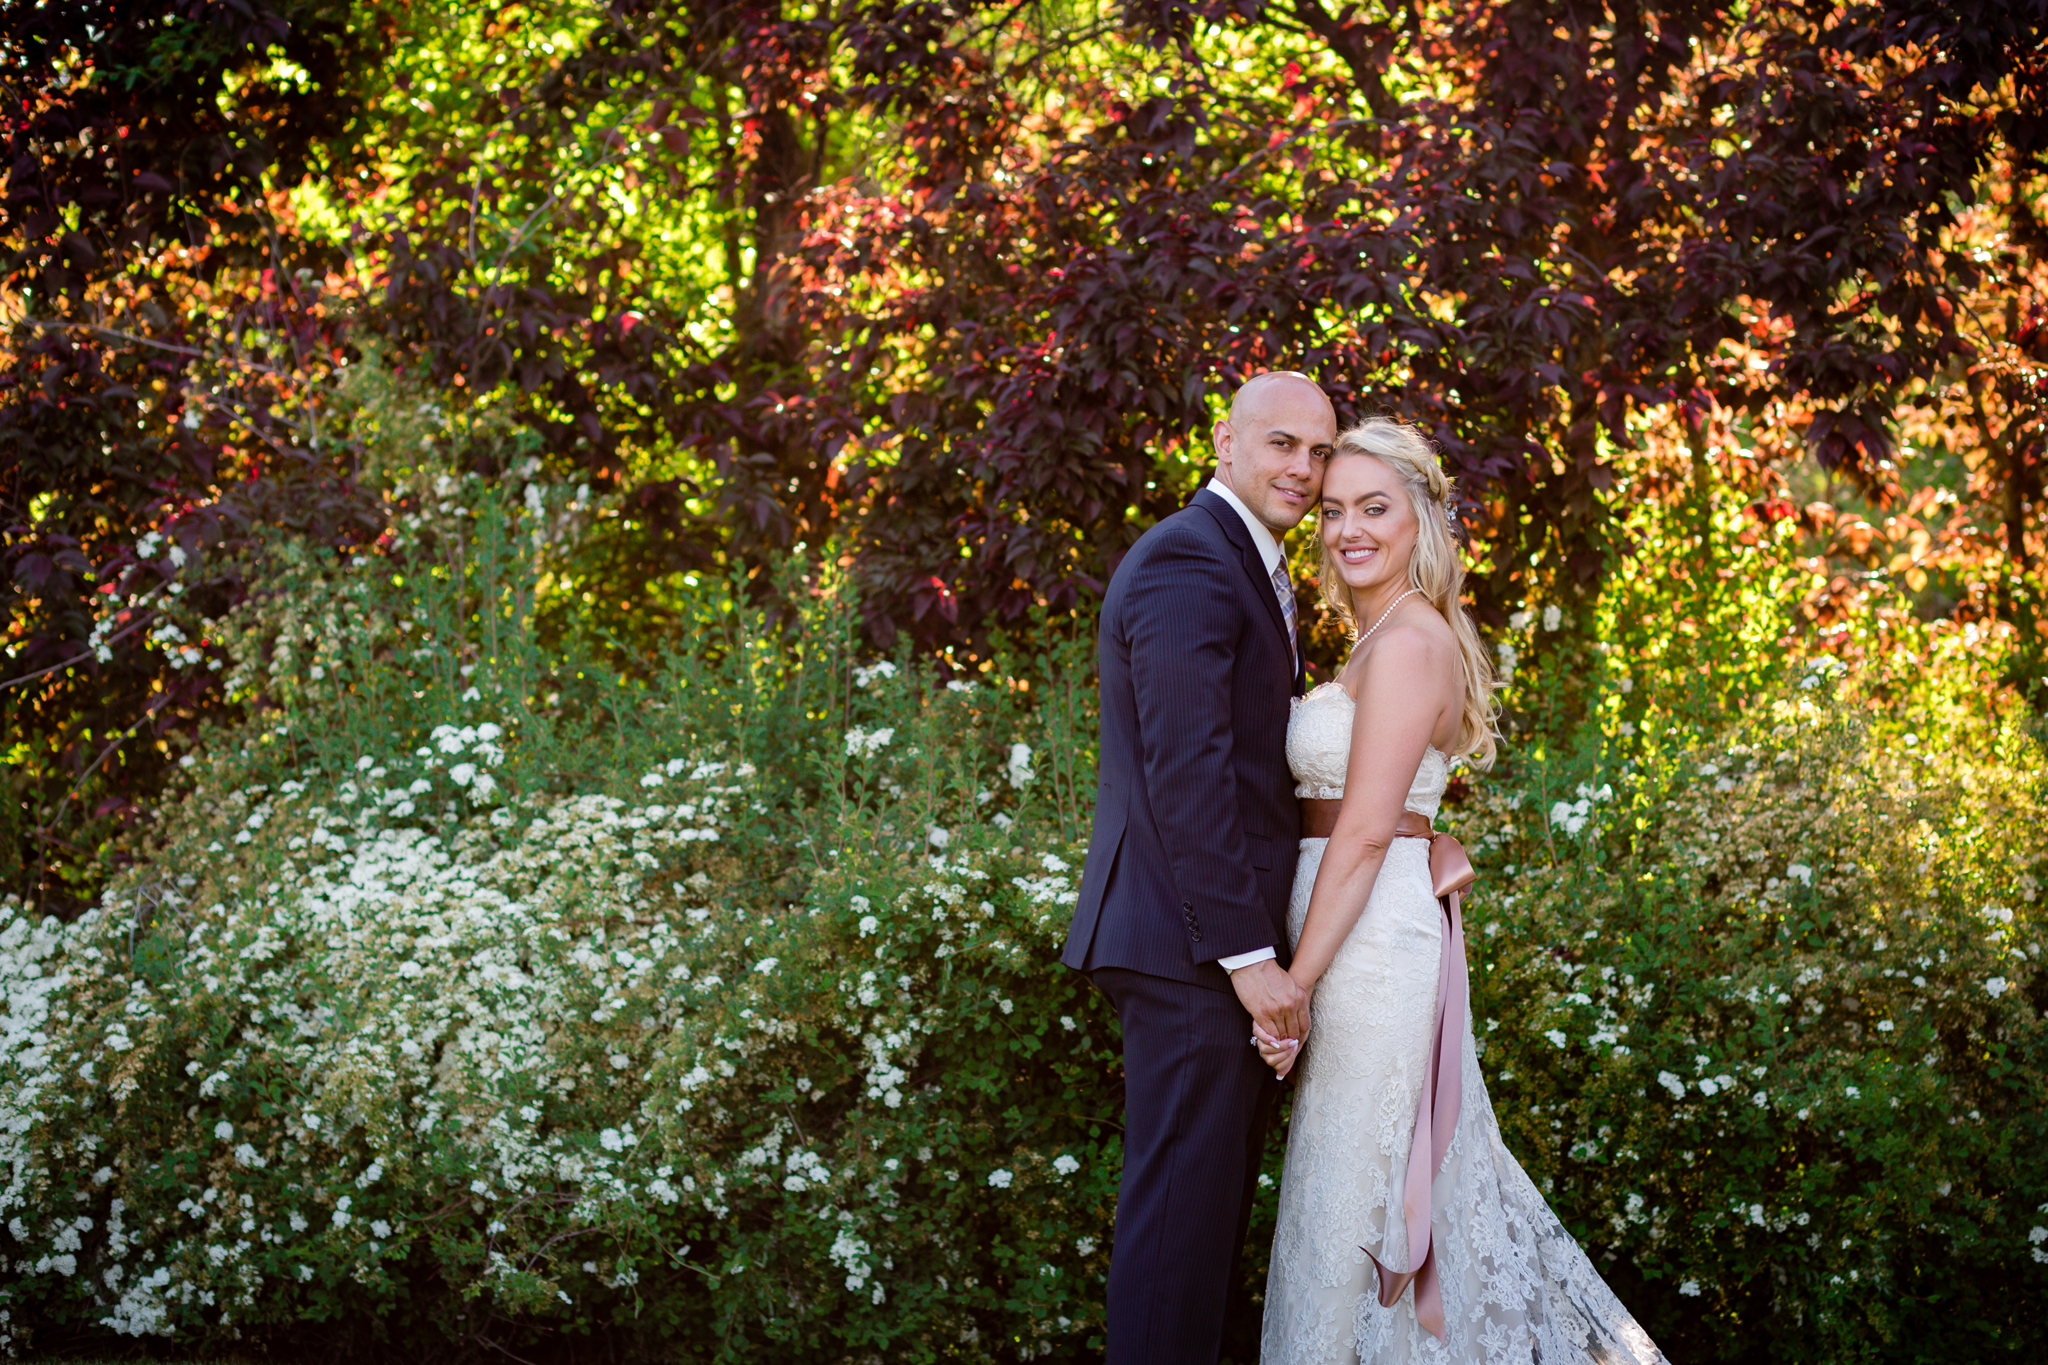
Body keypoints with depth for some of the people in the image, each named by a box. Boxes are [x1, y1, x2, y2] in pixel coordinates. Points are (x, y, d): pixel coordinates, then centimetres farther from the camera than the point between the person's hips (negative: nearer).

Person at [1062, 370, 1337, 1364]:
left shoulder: (1250, 570, 20)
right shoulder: (1188, 564, -14)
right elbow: (1187, 776, -21)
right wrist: (1248, 955, -22)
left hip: (1219, 945, 11)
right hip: (1193, 946, -11)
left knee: (1210, 1199, 17)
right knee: (1184, 1200, -6)